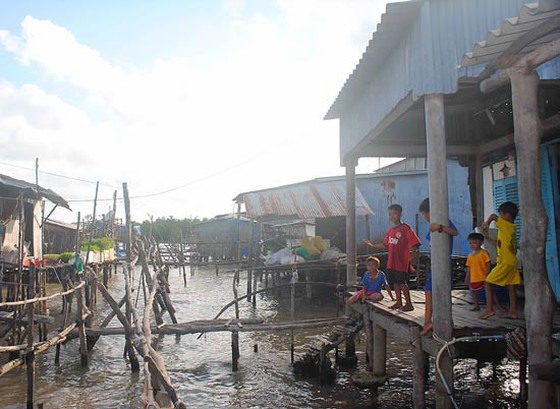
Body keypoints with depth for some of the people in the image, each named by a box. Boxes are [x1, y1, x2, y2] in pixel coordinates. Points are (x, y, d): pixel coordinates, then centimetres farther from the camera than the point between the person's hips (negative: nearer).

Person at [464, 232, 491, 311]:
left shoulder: (484, 253, -9)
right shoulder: (470, 255, 10)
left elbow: (488, 265, -11)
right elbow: (469, 267, 15)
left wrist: (487, 274, -19)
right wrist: (467, 277, 15)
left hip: (483, 277, -7)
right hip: (474, 278, 7)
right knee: (473, 291, 16)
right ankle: (476, 306, 31)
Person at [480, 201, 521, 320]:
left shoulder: (505, 225, -10)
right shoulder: (513, 227, 13)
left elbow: (493, 216, -23)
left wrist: (487, 223, -6)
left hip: (504, 262, -9)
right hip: (513, 262, 9)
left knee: (488, 282, -6)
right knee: (510, 287, 11)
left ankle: (489, 309, -11)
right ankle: (512, 311, 14)